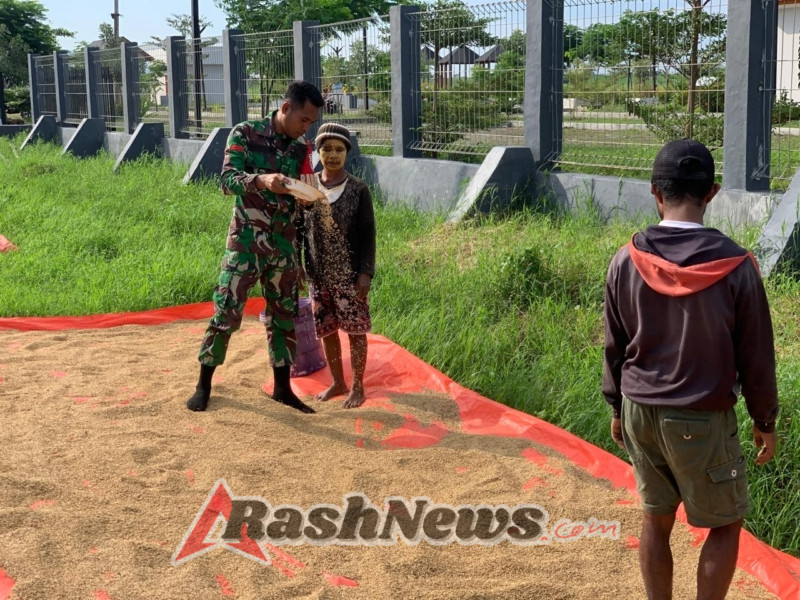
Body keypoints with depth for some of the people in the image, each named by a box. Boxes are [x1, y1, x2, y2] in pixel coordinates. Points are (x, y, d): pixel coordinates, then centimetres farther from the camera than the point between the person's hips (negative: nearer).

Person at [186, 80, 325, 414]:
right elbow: (227, 181, -17)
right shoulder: (245, 133, -8)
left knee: (284, 315, 10)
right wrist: (261, 180, -35)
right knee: (226, 311, -3)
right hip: (246, 240, -5)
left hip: (284, 243, 5)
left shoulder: (302, 148, 6)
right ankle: (204, 384, 12)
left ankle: (282, 387, 22)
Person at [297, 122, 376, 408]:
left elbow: (368, 234, -5)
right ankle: (338, 382, 27)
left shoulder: (358, 190, -6)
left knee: (355, 330, 3)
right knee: (326, 330, 11)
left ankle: (358, 387, 16)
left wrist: (366, 274, -11)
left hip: (349, 274, -3)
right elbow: (300, 231, 7)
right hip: (319, 274, 3)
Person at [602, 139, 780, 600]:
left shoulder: (627, 261, -6)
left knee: (656, 519, 17)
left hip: (641, 412, 4)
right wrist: (766, 420, 7)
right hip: (702, 421, -4)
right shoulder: (735, 266, -15)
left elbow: (614, 347, 3)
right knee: (726, 525, 14)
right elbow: (756, 355, -7)